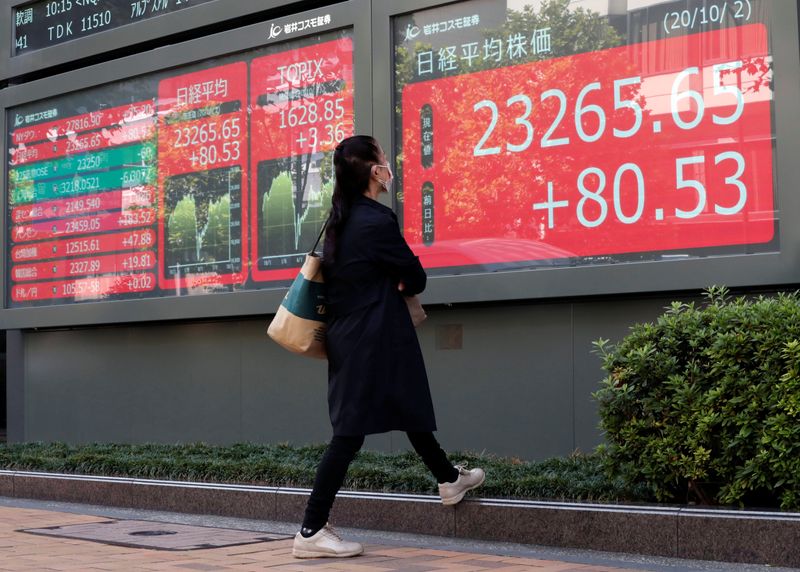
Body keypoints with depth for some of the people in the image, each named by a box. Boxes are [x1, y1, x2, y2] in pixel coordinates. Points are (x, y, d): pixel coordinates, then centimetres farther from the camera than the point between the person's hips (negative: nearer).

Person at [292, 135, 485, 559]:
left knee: (408, 407, 24)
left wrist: (390, 287, 4)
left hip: (347, 334, 10)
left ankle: (450, 479, 42)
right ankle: (311, 532, -4)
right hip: (372, 340, -10)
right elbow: (415, 277, -9)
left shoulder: (341, 219, 7)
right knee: (351, 431, -6)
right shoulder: (377, 221, -18)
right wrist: (403, 286, 11)